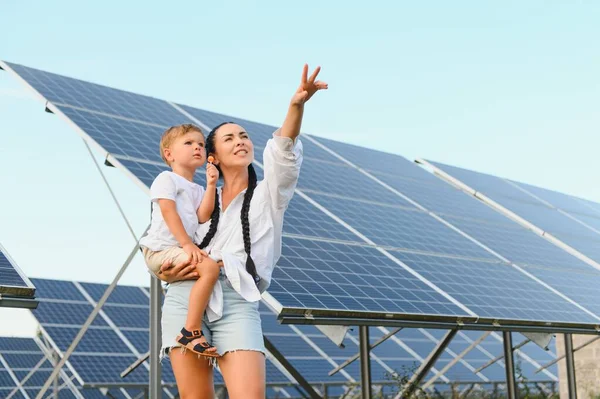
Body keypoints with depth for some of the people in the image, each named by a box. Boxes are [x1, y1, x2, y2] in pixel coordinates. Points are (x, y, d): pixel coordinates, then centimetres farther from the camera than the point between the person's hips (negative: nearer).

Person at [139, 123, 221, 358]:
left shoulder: (197, 189, 23)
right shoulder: (167, 179, -1)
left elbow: (203, 216, 5)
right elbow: (168, 211, -14)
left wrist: (210, 186, -2)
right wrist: (187, 243, -23)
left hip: (180, 250, 9)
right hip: (161, 250, -9)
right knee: (210, 269, -29)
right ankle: (191, 332, -31)